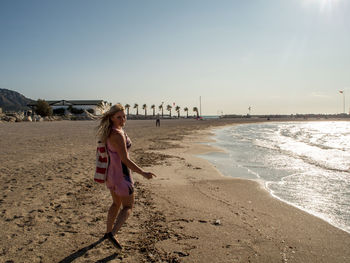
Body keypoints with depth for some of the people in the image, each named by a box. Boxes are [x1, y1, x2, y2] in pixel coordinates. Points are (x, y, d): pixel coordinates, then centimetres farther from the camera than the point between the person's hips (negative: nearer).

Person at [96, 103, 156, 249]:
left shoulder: (109, 131, 4)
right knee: (128, 207, 6)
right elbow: (125, 160, -26)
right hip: (121, 175, -9)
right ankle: (112, 233, -5)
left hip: (110, 172, 9)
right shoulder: (117, 134, -25)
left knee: (116, 203, 26)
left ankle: (108, 231, 36)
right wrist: (143, 173, -23)